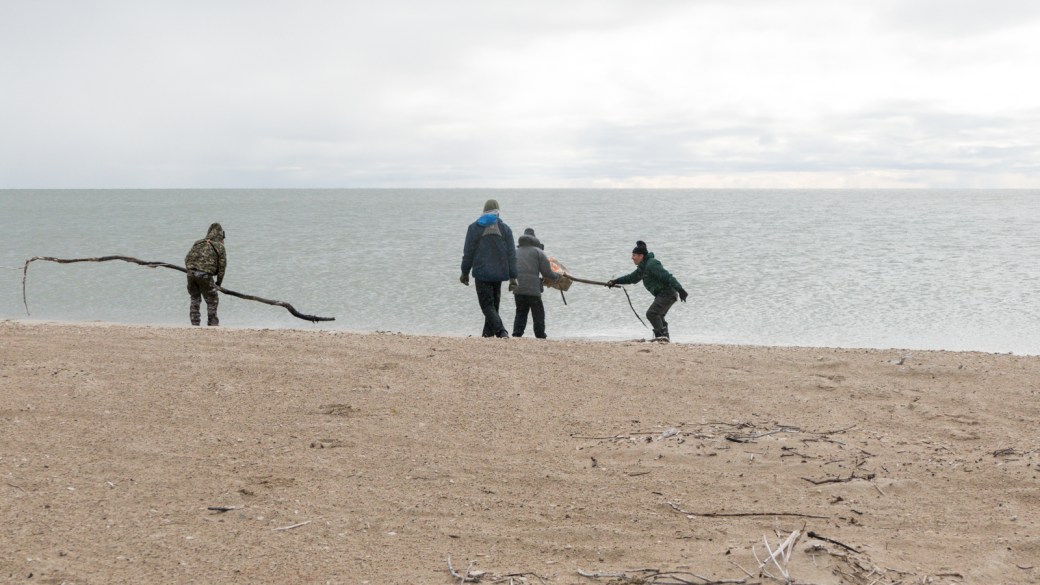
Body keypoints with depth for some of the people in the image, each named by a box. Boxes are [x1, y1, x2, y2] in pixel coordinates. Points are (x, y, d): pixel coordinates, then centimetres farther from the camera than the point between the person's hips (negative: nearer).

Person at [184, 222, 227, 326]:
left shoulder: (198, 243, 17)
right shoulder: (220, 247, 5)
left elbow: (187, 259, 14)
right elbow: (222, 265, 4)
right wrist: (219, 282, 14)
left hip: (191, 273, 4)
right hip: (205, 275, -4)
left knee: (195, 300, 17)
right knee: (212, 301, 10)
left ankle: (195, 324, 17)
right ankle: (212, 324, 11)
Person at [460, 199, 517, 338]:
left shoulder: (474, 228, -1)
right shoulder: (505, 229, 6)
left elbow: (468, 253, 0)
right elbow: (512, 255, 4)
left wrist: (465, 273, 10)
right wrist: (513, 278, 6)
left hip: (482, 273, -3)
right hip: (499, 274, 3)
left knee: (487, 305, -4)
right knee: (494, 304, 15)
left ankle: (501, 331, -22)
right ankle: (488, 333, 18)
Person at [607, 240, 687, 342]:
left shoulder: (652, 264, -16)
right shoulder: (643, 267, 16)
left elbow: (667, 276, -24)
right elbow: (632, 278, 29)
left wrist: (679, 289, -30)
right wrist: (615, 282, 26)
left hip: (667, 293, -11)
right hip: (662, 294, 11)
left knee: (651, 313, -16)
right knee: (658, 316, 19)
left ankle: (661, 335, -18)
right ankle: (664, 337, 21)